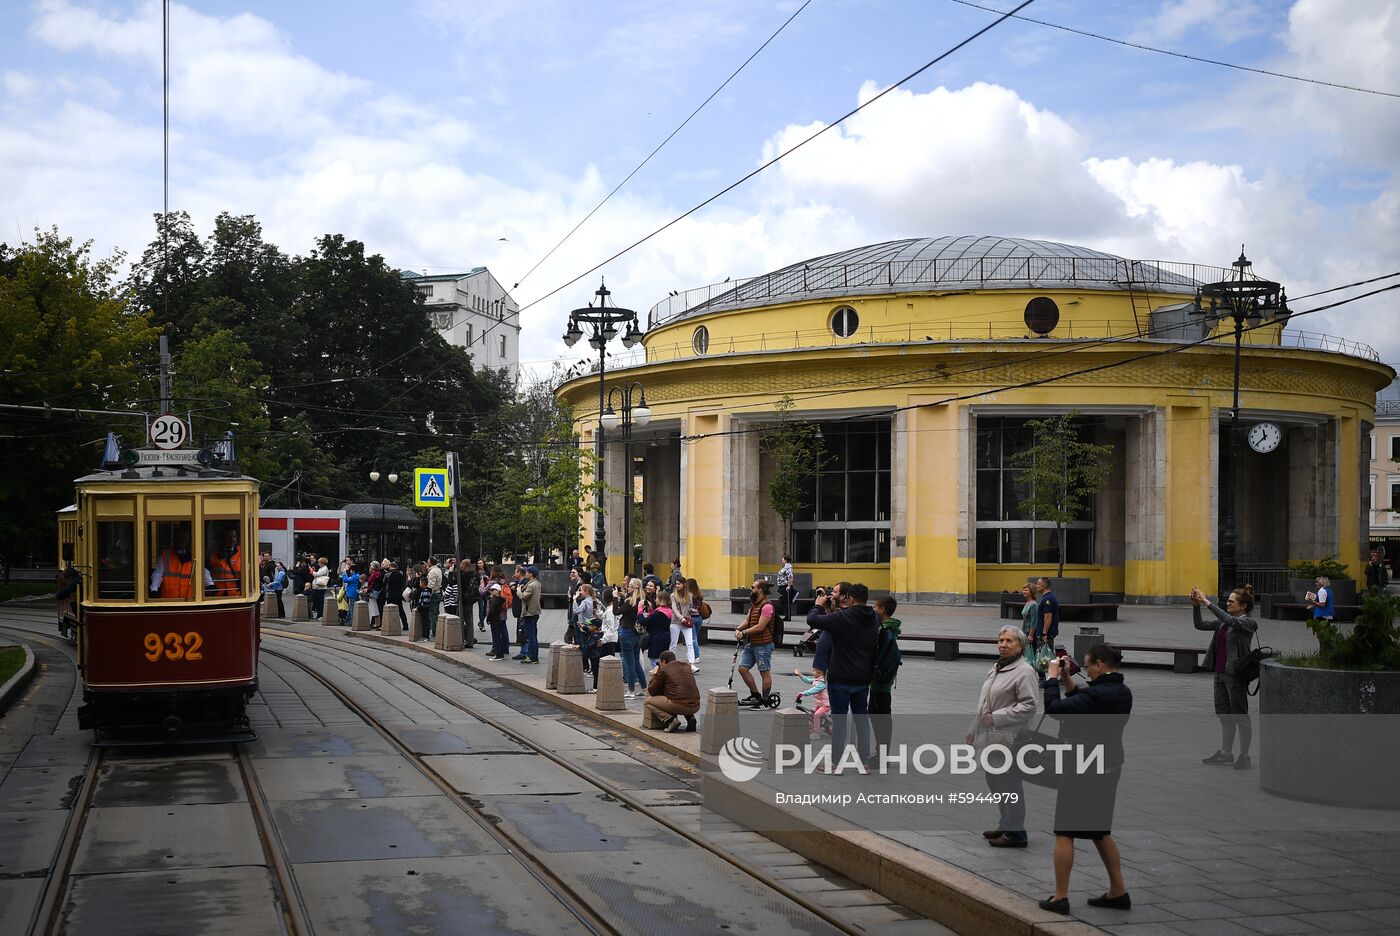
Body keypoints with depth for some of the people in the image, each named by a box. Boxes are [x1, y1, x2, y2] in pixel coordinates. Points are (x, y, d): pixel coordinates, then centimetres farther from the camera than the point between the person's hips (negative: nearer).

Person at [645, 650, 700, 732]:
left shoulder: (663, 670, -1)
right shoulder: (686, 667, 18)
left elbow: (652, 691, 7)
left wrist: (654, 675, 23)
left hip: (679, 705, -7)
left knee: (647, 702, 10)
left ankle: (670, 720, -7)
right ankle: (690, 717, 14)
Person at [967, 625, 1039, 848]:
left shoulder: (1025, 672, -12)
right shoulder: (996, 669, 17)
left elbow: (1028, 707, -19)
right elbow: (984, 703, 24)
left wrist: (996, 717, -18)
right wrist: (973, 731, 23)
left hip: (1008, 740, -10)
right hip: (991, 738, 10)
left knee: (1009, 785, -5)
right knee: (995, 782, 17)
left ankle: (1015, 832, 3)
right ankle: (1006, 825, 30)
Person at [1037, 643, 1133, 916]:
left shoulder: (1098, 694, -24)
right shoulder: (1122, 692, 5)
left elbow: (1055, 709, -22)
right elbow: (1082, 703, 15)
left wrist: (1052, 677, -10)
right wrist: (1066, 679, 9)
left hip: (1083, 769, -9)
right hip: (1109, 768, 9)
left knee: (1064, 832, 1)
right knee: (1100, 831, 20)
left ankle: (1060, 898, 4)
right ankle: (1118, 892, 22)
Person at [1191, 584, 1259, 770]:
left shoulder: (1248, 623, -12)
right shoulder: (1223, 622, 11)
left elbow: (1230, 621, -31)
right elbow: (1200, 625, 9)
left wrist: (1207, 603, -33)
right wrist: (1196, 606, -6)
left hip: (1236, 674, -8)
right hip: (1220, 673, 8)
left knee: (1240, 716, 0)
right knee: (1224, 715, 14)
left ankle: (1244, 757, 8)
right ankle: (1225, 754, 23)